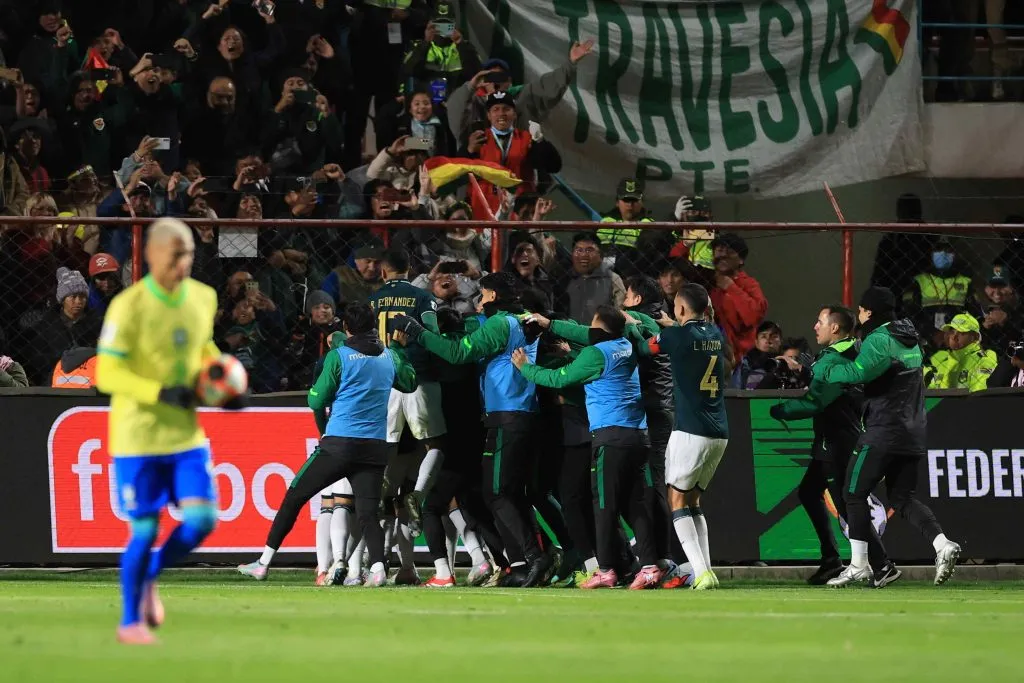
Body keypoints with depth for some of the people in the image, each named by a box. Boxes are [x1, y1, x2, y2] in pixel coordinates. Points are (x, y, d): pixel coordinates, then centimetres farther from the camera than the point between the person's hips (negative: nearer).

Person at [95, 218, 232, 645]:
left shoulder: (203, 299, 3)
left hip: (186, 433, 5)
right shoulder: (129, 307, -16)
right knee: (145, 529, -1)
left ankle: (150, 577, 22)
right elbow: (107, 375, -18)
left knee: (202, 519, -6)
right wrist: (161, 393, -29)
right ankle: (130, 622, 17)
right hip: (137, 437, -5)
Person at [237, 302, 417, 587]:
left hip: (339, 444, -3)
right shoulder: (389, 357, 8)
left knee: (294, 497, 9)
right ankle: (378, 567, -26)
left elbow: (317, 400, -1)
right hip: (376, 446, 3)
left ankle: (264, 563, 12)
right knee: (367, 512, 0)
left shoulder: (339, 356, -5)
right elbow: (410, 383, 27)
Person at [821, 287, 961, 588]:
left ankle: (859, 565, -3)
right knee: (902, 497, 12)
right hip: (913, 435, 9)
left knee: (854, 492, 0)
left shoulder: (879, 340, -13)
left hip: (884, 433, -9)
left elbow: (859, 372, -27)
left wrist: (825, 373, -13)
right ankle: (942, 545, -9)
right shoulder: (911, 340, 17)